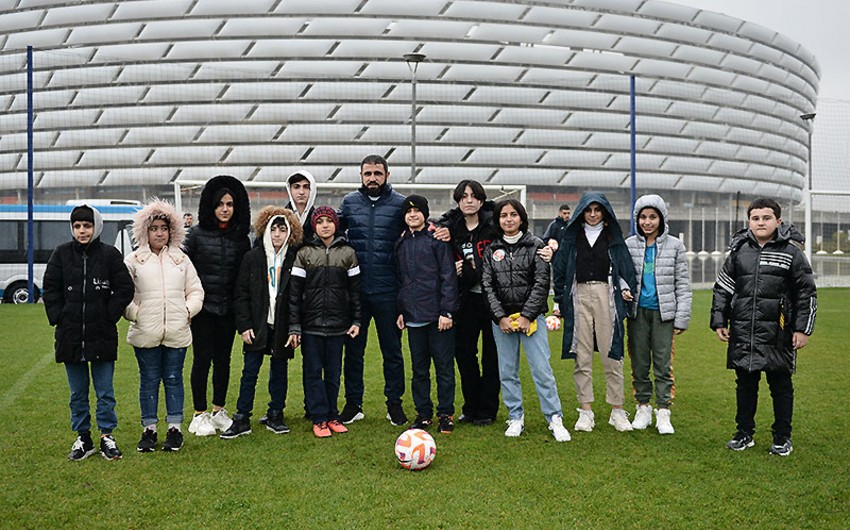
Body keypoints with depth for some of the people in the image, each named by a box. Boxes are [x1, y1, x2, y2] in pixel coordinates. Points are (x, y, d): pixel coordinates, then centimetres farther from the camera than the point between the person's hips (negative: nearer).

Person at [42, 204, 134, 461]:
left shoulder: (110, 254, -3)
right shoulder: (61, 254, 3)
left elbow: (124, 289, -1)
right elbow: (50, 289, 7)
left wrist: (109, 316, -6)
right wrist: (58, 317, -2)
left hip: (102, 335, -2)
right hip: (70, 336, 2)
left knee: (105, 392, 6)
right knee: (78, 393, 12)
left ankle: (107, 437, 17)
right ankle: (83, 438, 23)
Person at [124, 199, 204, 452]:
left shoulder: (182, 260, 12)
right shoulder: (133, 261, 5)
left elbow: (196, 291, 13)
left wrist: (188, 309, -2)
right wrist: (135, 313, -10)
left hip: (177, 333, 1)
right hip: (146, 334, -1)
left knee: (174, 379, 6)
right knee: (149, 381, 6)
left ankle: (175, 428, 16)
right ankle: (149, 429, 16)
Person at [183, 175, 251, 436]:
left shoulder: (241, 237, 7)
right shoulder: (197, 234, -3)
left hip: (228, 308, 3)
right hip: (203, 306, -3)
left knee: (223, 358, 10)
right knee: (202, 359, 0)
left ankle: (219, 411, 23)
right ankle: (199, 415, 12)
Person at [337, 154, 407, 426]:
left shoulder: (399, 203, 0)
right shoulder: (349, 202, 7)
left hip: (387, 291, -2)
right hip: (355, 289, 2)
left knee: (392, 349, 8)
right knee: (353, 348, 9)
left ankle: (394, 403, 20)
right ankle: (353, 403, 21)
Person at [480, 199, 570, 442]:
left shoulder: (535, 245, 1)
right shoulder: (492, 249, 8)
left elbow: (541, 282, -5)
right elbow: (487, 285, 4)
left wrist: (527, 316, -11)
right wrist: (500, 317, -7)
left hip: (531, 315, -3)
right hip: (501, 318, 3)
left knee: (542, 369, -5)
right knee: (507, 372, 6)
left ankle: (555, 419, 2)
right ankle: (516, 418, 17)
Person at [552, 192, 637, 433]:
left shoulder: (614, 238, 11)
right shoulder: (571, 237, 12)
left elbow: (626, 266, 11)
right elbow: (560, 270, 10)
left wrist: (626, 289, -6)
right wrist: (560, 300, 4)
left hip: (606, 295, -1)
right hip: (579, 296, 1)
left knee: (611, 355, -2)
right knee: (582, 356, 1)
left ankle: (617, 410, 7)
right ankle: (585, 411, 7)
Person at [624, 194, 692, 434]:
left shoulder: (674, 246, 3)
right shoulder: (629, 245, 5)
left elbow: (683, 283, 3)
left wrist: (682, 318, -2)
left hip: (663, 313, -1)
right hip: (638, 312, 1)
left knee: (663, 363, -1)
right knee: (639, 363, 7)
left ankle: (663, 412, 8)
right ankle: (643, 408, 21)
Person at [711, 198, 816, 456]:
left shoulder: (791, 253, 0)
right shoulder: (738, 251, 8)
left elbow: (807, 294, 2)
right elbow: (722, 289, 13)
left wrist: (803, 329, -3)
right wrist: (719, 322, 7)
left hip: (777, 334, -3)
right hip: (742, 333, 3)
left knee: (781, 385, 7)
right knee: (745, 384, 12)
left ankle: (782, 437, 19)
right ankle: (745, 433, 24)